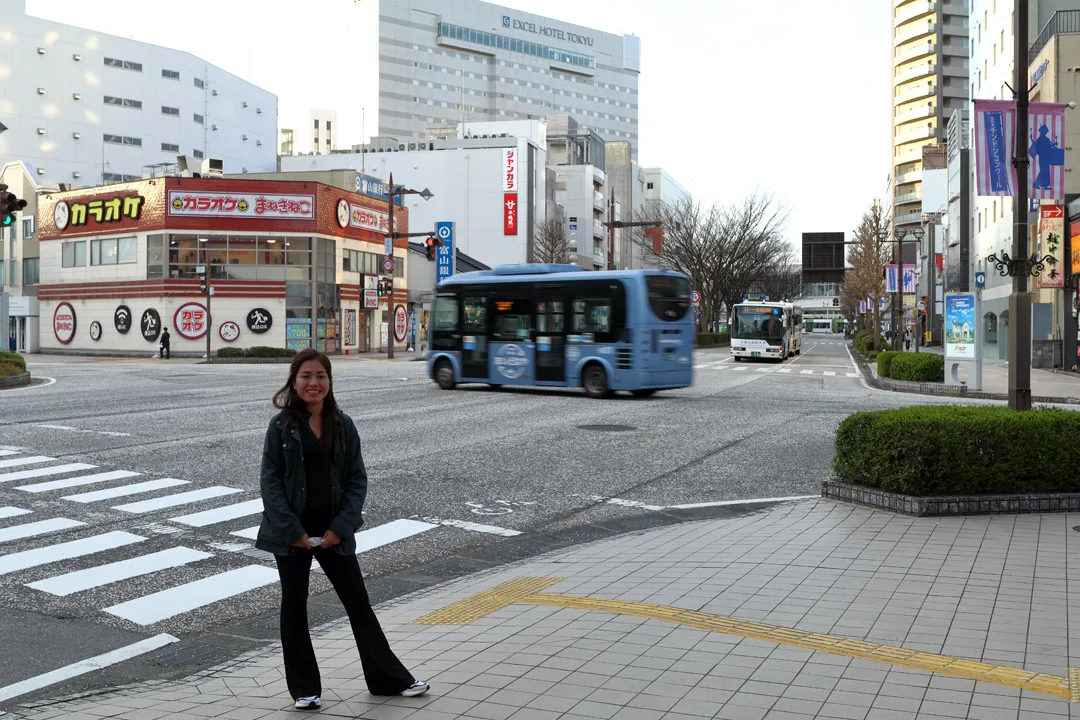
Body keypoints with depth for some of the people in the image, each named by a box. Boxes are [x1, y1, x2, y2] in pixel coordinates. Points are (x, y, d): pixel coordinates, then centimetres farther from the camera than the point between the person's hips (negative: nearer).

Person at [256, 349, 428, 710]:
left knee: (358, 603, 9)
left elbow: (357, 479, 0)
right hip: (291, 534, -2)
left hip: (334, 532, 2)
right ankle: (304, 688, 23)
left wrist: (340, 527, -10)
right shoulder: (281, 426, -6)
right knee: (294, 607, 9)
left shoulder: (343, 425, 0)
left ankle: (389, 678, 21)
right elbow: (269, 480, -8)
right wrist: (292, 530, -15)